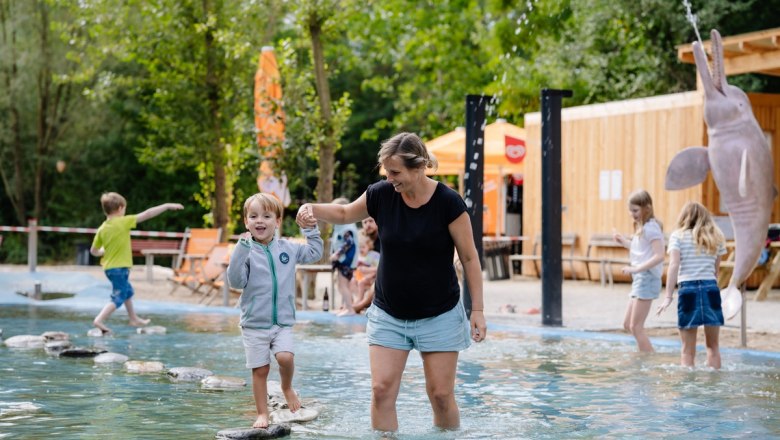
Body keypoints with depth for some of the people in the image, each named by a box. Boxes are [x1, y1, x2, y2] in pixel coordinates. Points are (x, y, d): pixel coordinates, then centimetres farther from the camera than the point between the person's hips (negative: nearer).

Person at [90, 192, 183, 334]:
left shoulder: (102, 229, 1)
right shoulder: (123, 222, -16)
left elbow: (93, 251, 7)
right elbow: (147, 214, -14)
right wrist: (167, 206, -9)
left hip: (109, 267, 8)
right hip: (120, 268, -8)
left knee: (127, 290, 25)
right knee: (118, 297, -3)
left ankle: (134, 319, 36)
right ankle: (100, 319, -16)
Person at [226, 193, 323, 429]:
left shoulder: (288, 248, 3)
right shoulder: (246, 251, -8)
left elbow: (314, 253, 18)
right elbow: (235, 281, -17)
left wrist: (311, 230, 7)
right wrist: (241, 251, -26)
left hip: (283, 322, 2)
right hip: (254, 323, -2)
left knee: (285, 357, -19)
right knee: (260, 369, 2)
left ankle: (287, 387, 11)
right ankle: (262, 414, 15)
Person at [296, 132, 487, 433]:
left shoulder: (448, 202, -14)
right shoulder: (381, 195, -4)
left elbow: (469, 257, -8)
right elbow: (345, 213, 14)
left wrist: (477, 309, -9)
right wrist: (313, 209, -7)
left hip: (439, 315, -3)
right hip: (388, 315, 3)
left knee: (441, 394, 1)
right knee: (382, 389, -5)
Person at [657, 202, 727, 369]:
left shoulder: (678, 236, 4)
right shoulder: (716, 237, 15)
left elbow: (674, 265, -8)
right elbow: (716, 269, 12)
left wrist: (668, 296, -12)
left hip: (688, 289, -3)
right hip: (711, 289, 3)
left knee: (687, 350, 3)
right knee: (713, 346, 15)